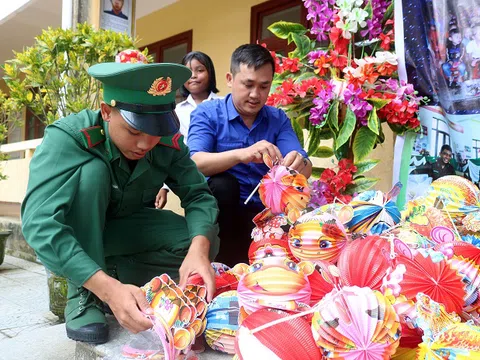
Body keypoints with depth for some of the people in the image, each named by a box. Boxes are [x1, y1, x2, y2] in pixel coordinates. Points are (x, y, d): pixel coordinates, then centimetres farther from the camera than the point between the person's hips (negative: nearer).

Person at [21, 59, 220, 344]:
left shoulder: (168, 142, -18)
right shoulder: (68, 138, -31)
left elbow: (198, 195, -20)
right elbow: (40, 223, -42)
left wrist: (198, 248, -41)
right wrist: (107, 287, -53)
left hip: (122, 229, 3)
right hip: (68, 239, -3)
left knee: (205, 245, -18)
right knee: (92, 170, -34)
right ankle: (83, 294, -21)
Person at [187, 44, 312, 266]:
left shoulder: (278, 119, 6)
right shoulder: (207, 113, -3)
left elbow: (305, 169, -6)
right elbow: (196, 163, -20)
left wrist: (300, 164, -32)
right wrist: (241, 154, -38)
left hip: (264, 211, 2)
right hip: (221, 210, -2)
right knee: (223, 183, -31)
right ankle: (227, 263, -14)